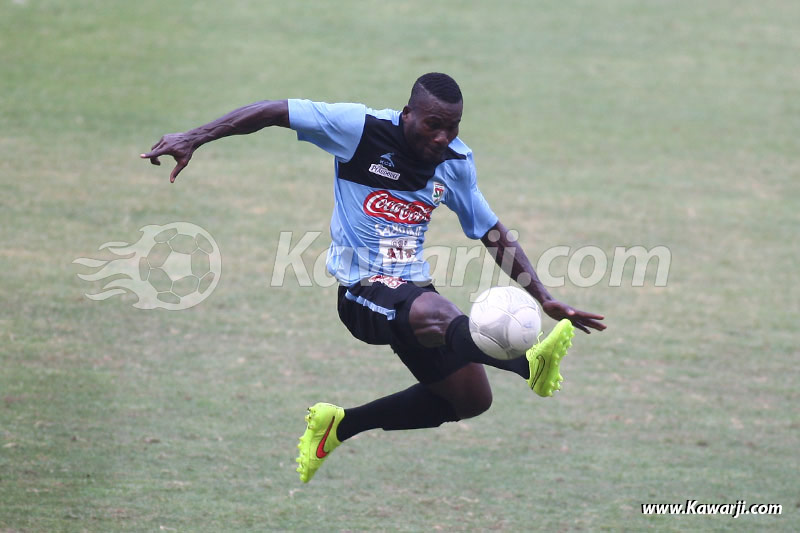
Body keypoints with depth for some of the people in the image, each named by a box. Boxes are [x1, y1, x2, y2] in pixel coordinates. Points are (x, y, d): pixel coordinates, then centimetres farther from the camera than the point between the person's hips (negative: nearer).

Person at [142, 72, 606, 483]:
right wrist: (196, 138, -18)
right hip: (362, 290, -7)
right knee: (435, 315, -39)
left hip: (414, 289, 7)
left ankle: (338, 426, 16)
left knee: (471, 398, 6)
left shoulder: (456, 163, 4)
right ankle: (529, 365, -61)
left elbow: (496, 237, 11)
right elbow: (273, 111, -11)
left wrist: (547, 300, 4)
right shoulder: (362, 128, -13)